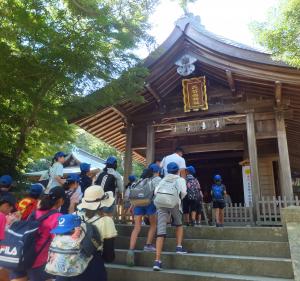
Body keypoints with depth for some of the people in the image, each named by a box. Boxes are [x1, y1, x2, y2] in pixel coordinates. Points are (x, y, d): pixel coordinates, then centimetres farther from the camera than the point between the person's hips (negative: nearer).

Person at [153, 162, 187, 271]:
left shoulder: (163, 180, 25)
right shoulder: (180, 179, 17)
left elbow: (155, 192, 11)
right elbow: (183, 192, 0)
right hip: (174, 203, -2)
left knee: (161, 232, -4)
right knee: (179, 224, 27)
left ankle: (157, 260, -10)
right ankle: (179, 247, 14)